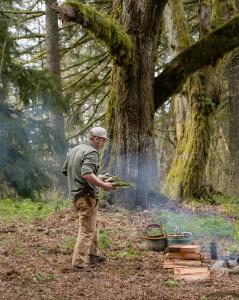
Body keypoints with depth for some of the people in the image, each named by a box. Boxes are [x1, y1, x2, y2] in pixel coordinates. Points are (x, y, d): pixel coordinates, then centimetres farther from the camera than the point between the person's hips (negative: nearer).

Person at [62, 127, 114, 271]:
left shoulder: (75, 150, 14)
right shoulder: (91, 153, -16)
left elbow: (65, 170, 21)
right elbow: (87, 174, -31)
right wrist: (103, 185, -26)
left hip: (76, 193, 10)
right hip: (87, 195, -10)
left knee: (93, 226, 23)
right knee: (87, 230, -5)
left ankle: (93, 255, 34)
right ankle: (79, 263, -5)